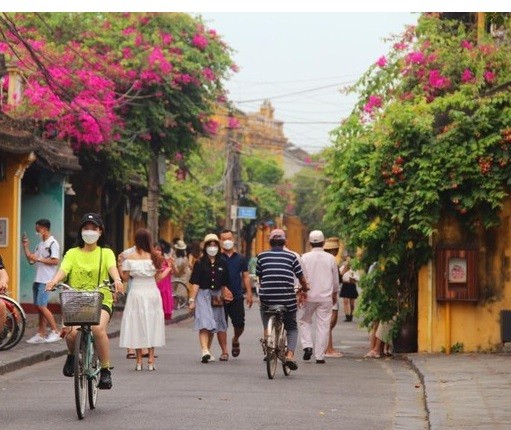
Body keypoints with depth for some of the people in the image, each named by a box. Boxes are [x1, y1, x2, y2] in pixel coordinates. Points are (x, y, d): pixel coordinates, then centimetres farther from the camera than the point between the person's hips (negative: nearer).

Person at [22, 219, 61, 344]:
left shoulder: (53, 243, -9)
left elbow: (55, 261, -18)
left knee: (42, 306, -13)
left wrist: (38, 259, -17)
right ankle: (41, 334, 11)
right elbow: (31, 259, 18)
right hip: (38, 279, 9)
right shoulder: (40, 244, 18)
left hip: (46, 280, -9)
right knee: (39, 307, 8)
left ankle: (55, 332, -8)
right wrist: (25, 247, 9)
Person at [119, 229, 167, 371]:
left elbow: (125, 276, -2)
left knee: (137, 324, 6)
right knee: (151, 324, 10)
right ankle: (151, 359, 6)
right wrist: (168, 270, 18)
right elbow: (158, 277, -1)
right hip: (152, 293, 1)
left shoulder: (130, 258, -6)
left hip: (136, 293, -1)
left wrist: (120, 263, 14)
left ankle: (139, 360, 5)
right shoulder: (154, 257, -3)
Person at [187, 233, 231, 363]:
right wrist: (192, 300, -11)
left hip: (216, 297, 4)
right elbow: (195, 283, -6)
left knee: (213, 327, 10)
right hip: (203, 295, -4)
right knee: (204, 324, -16)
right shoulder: (200, 263, -3)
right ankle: (204, 351, -27)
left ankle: (208, 351, 21)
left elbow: (224, 285, 12)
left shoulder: (222, 264, 8)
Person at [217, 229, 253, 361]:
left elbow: (246, 277, 11)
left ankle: (235, 340, 30)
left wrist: (249, 293, 2)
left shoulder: (240, 259, 10)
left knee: (239, 324, -1)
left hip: (237, 297, 1)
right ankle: (224, 351, 6)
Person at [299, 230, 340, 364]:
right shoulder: (330, 258, 1)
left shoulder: (305, 257, -5)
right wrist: (335, 294, 21)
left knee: (305, 321, 17)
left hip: (309, 296, -1)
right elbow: (336, 279, 9)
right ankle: (320, 356, 3)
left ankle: (307, 346, -2)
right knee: (323, 325, 3)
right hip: (326, 297, 1)